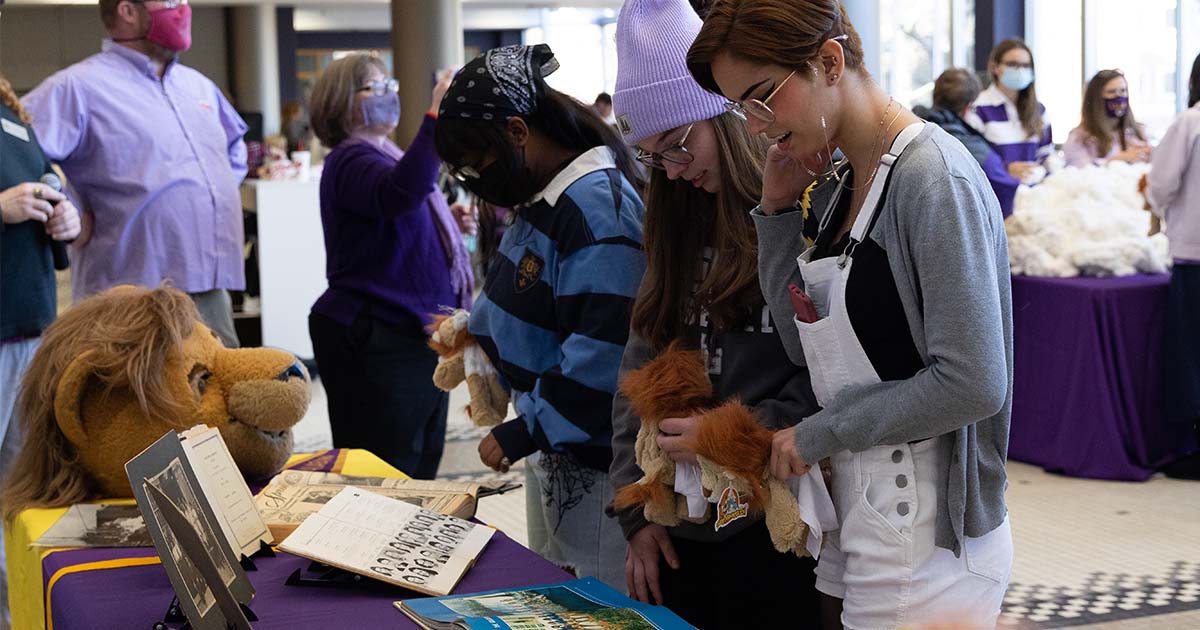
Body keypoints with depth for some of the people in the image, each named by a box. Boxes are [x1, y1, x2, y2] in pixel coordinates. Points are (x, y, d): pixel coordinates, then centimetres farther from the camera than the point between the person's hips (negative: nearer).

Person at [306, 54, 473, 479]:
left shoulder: (386, 157, 20)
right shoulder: (350, 161, -14)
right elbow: (400, 195, -37)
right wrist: (436, 117, -42)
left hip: (416, 336, 10)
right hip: (376, 344, -10)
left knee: (422, 470, 14)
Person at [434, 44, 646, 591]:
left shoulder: (600, 204, -21)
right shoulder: (539, 200, 9)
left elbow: (602, 348, -27)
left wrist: (525, 430, -22)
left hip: (595, 461, -10)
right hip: (549, 446, 10)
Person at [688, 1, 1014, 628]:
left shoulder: (934, 176, -17)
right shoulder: (840, 187, 9)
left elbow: (972, 384, -22)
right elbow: (806, 346, 9)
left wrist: (819, 434, -14)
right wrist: (778, 210, 2)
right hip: (859, 521, 8)